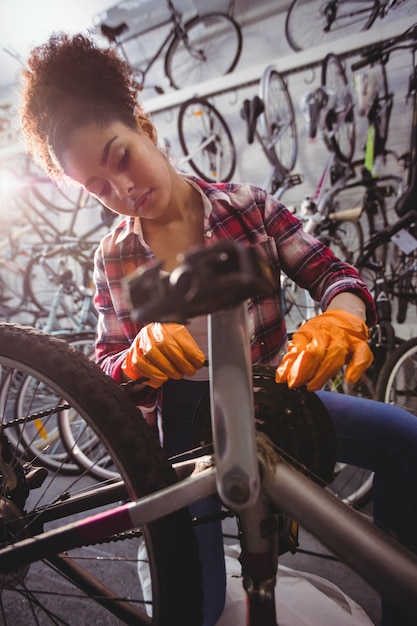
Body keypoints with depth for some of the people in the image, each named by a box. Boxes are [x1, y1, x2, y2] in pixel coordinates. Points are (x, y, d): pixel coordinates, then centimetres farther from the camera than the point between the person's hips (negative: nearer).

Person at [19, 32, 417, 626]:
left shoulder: (249, 205, -7)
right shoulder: (115, 258, -5)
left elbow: (331, 272, -8)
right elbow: (107, 370, -4)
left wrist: (340, 319, -33)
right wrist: (137, 361, -30)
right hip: (190, 426, 1)